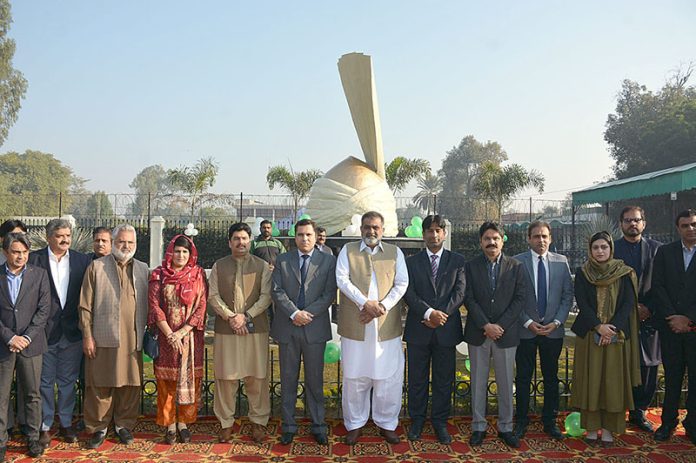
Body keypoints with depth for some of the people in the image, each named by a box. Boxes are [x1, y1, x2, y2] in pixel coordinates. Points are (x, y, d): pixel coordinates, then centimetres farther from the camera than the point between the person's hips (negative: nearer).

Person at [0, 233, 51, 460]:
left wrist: (27, 337, -10)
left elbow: (44, 309, -2)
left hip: (31, 344, 1)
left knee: (33, 394, 8)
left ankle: (33, 438, 20)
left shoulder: (39, 274, 3)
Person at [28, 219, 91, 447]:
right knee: (45, 382, 9)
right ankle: (45, 426, 21)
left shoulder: (82, 261, 4)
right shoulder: (35, 259, -3)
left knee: (68, 381, 12)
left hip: (72, 332, 2)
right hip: (44, 331, -2)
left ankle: (66, 424, 25)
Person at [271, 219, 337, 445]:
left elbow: (329, 294, -4)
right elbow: (277, 291, -2)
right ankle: (288, 426, 21)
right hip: (287, 329, 1)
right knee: (288, 380, 9)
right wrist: (294, 313, -14)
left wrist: (309, 313, -13)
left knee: (315, 380, 8)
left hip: (315, 328, -1)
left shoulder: (328, 260, 3)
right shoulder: (282, 260, 7)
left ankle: (318, 427, 19)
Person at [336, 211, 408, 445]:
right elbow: (342, 279, -5)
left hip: (386, 325, 1)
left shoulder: (395, 252, 9)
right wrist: (364, 303, -16)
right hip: (355, 325, 0)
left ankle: (387, 424, 21)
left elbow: (401, 284, 1)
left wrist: (382, 306, -12)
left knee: (389, 377, 4)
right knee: (354, 376, 7)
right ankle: (354, 424, 22)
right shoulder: (348, 251, 7)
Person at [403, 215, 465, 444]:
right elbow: (409, 293, -5)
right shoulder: (411, 262, 5)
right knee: (417, 379, 8)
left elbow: (460, 292, -3)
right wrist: (428, 313, -19)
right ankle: (416, 421, 23)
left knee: (444, 380, 9)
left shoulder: (457, 261, 6)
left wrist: (441, 314, -14)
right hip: (418, 329, 0)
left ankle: (440, 423, 23)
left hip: (446, 329, 0)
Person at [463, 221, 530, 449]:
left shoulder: (515, 267, 3)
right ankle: (478, 427, 18)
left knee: (506, 383, 8)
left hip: (506, 334, 0)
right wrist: (486, 326, -14)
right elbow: (469, 299, -4)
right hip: (478, 334, 0)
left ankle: (505, 427, 20)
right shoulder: (471, 266, 2)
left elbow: (521, 298, -3)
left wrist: (501, 326, -11)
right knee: (478, 383, 8)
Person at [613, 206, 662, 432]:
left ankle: (638, 411, 19)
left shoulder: (657, 249, 8)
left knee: (649, 366, 4)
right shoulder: (611, 249, 3)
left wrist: (649, 308, -5)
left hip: (648, 316, 2)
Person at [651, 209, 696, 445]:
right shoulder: (664, 252, 6)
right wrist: (672, 317, -7)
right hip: (670, 325, 1)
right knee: (672, 375, 8)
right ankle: (668, 422, 17)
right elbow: (657, 286, 1)